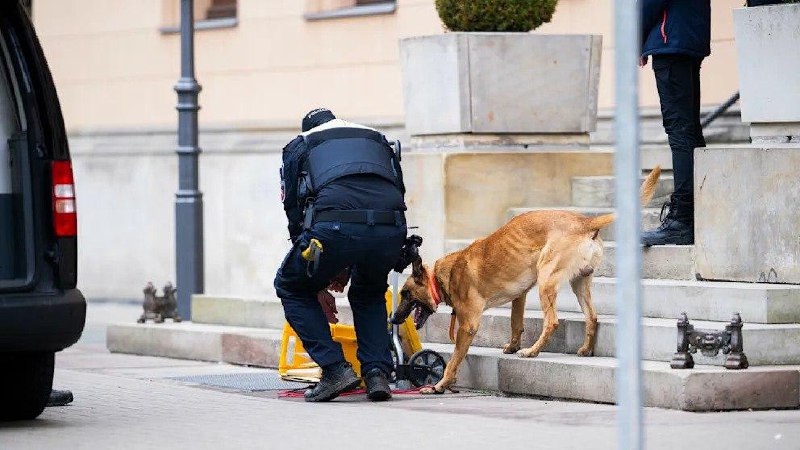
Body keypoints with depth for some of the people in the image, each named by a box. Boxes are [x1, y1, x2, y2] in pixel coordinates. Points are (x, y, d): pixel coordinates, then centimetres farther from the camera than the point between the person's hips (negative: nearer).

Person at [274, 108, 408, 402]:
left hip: (336, 226, -3)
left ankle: (335, 368, 9)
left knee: (291, 287, 24)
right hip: (390, 231, 3)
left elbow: (294, 210, 25)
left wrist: (327, 272, 34)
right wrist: (348, 268, 40)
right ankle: (378, 372, 14)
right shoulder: (377, 139, 36)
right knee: (369, 294, 34)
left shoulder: (299, 147, 27)